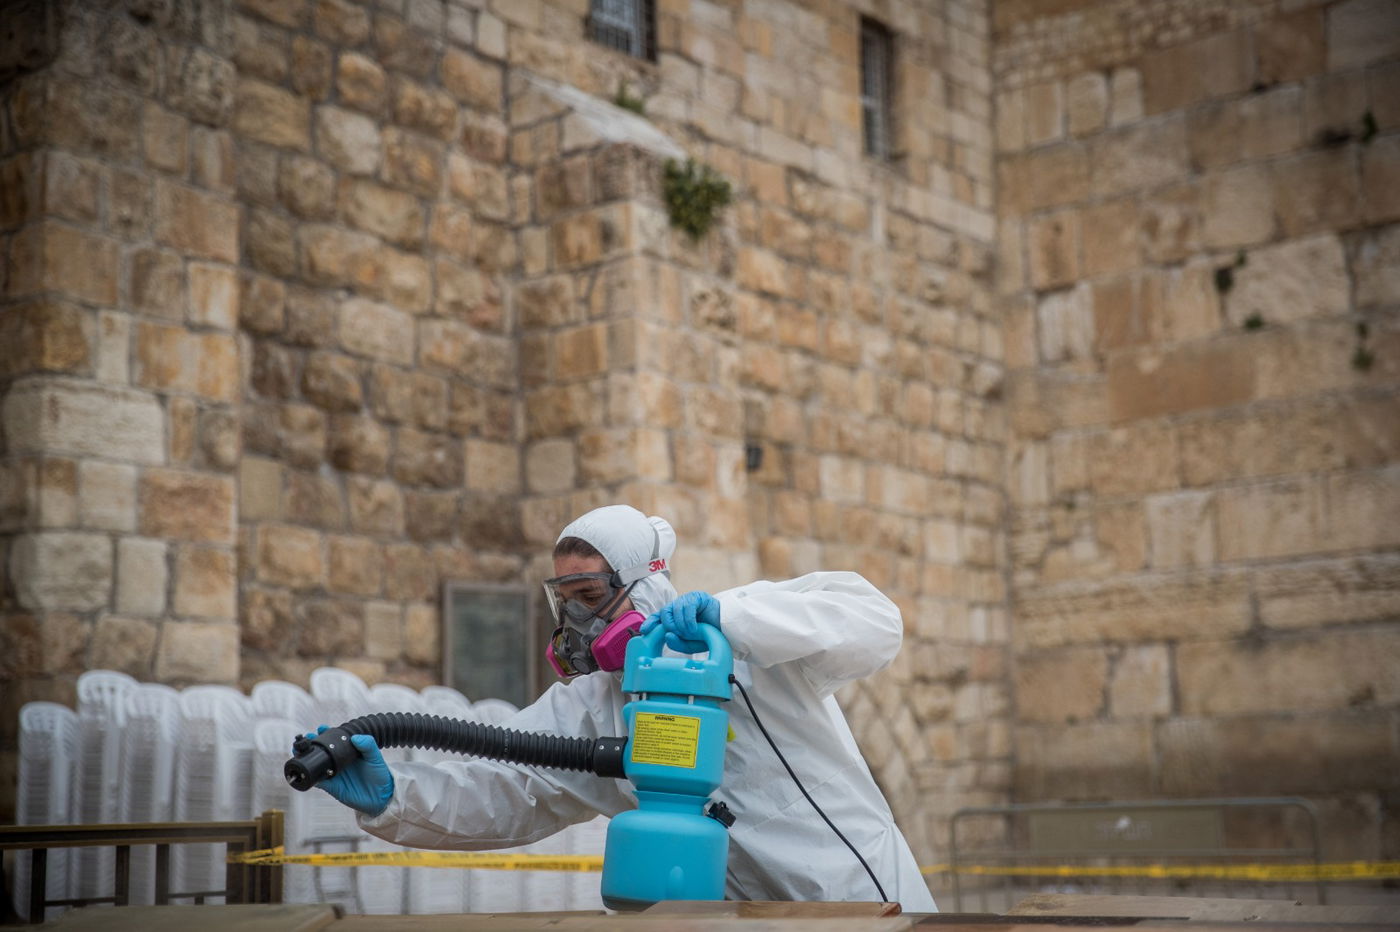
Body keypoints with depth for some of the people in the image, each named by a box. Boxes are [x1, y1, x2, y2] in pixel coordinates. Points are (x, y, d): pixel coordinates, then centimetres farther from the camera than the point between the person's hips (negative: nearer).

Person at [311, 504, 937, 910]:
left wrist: (728, 614, -30)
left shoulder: (747, 641, -9)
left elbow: (876, 624, -20)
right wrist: (387, 796, -19)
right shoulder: (586, 707, 5)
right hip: (747, 915, 5)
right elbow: (497, 794, -1)